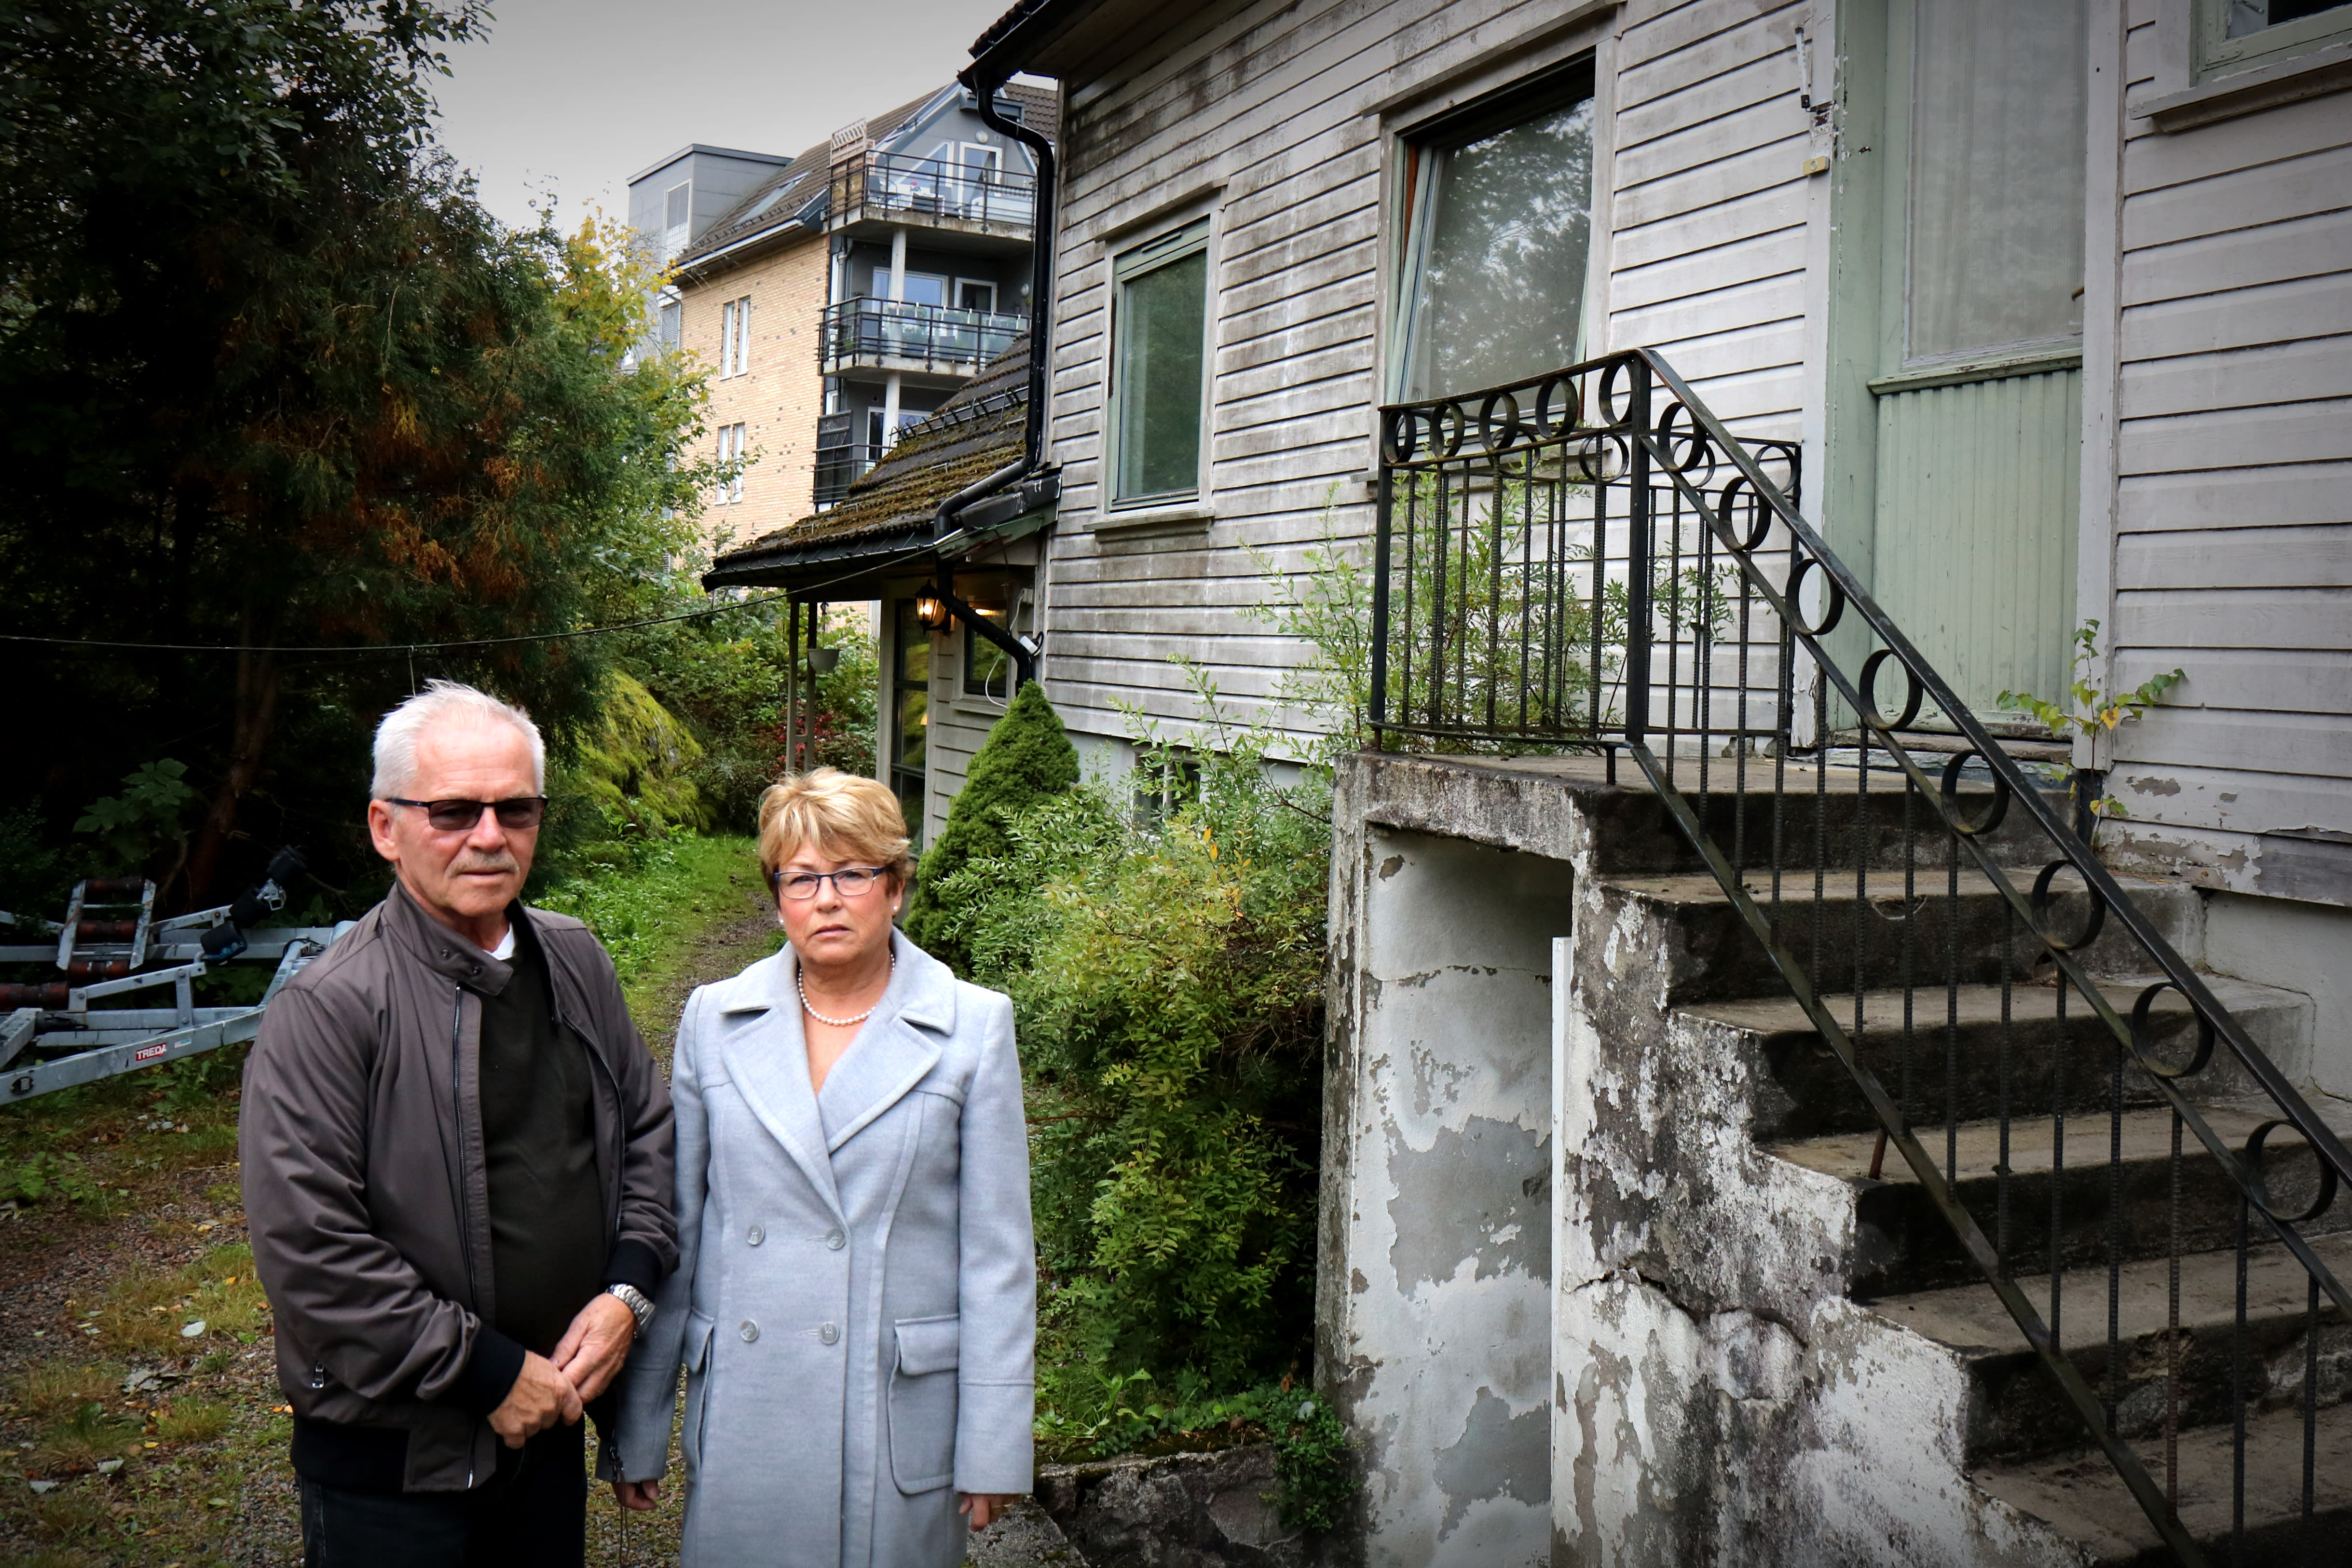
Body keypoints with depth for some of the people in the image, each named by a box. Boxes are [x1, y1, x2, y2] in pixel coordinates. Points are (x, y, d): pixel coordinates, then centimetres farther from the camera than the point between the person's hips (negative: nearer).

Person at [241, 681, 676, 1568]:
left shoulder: (576, 963, 3)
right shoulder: (327, 1009, -17)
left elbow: (648, 1128, 12)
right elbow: (309, 1249, -20)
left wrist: (628, 1292, -3)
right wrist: (489, 1372, -16)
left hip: (550, 1415, 6)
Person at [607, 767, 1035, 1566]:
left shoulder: (974, 1027, -4)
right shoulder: (714, 1020, 3)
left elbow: (998, 1252, -3)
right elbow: (671, 1231, 7)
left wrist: (994, 1446, -3)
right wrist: (637, 1427, 9)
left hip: (901, 1419, -2)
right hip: (743, 1419, 2)